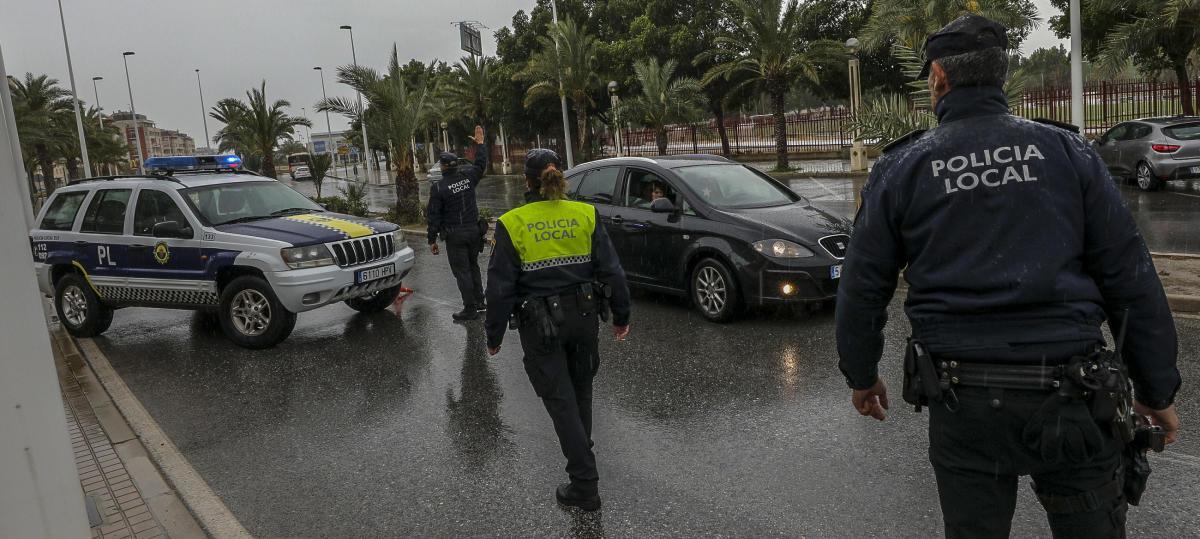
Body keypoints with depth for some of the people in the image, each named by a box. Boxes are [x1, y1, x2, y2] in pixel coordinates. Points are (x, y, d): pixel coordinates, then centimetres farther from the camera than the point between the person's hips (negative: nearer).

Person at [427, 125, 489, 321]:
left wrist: (432, 240, -2)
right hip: (474, 231, 5)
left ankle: (470, 309, 2)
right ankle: (479, 302, 25)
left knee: (462, 271, 0)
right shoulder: (468, 176, -1)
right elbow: (481, 164, 20)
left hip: (454, 236, -5)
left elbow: (434, 217, -10)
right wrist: (480, 143, 32)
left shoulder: (438, 188, -12)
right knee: (473, 266, 20)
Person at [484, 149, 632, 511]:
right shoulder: (585, 215, -2)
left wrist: (494, 336, 2)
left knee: (560, 399, 4)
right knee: (580, 388, 23)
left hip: (540, 323, -3)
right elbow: (611, 270, -2)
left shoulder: (512, 224, -8)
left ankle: (585, 486, 5)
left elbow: (501, 287, -8)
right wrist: (621, 315, 9)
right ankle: (580, 452, 44)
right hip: (583, 315, 3)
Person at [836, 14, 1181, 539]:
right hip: (1069, 396, 1)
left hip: (962, 399, 0)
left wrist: (861, 375, 16)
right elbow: (1132, 279, 1)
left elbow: (862, 288, 2)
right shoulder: (1065, 150, 1)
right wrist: (1157, 389, 10)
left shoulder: (901, 168, -1)